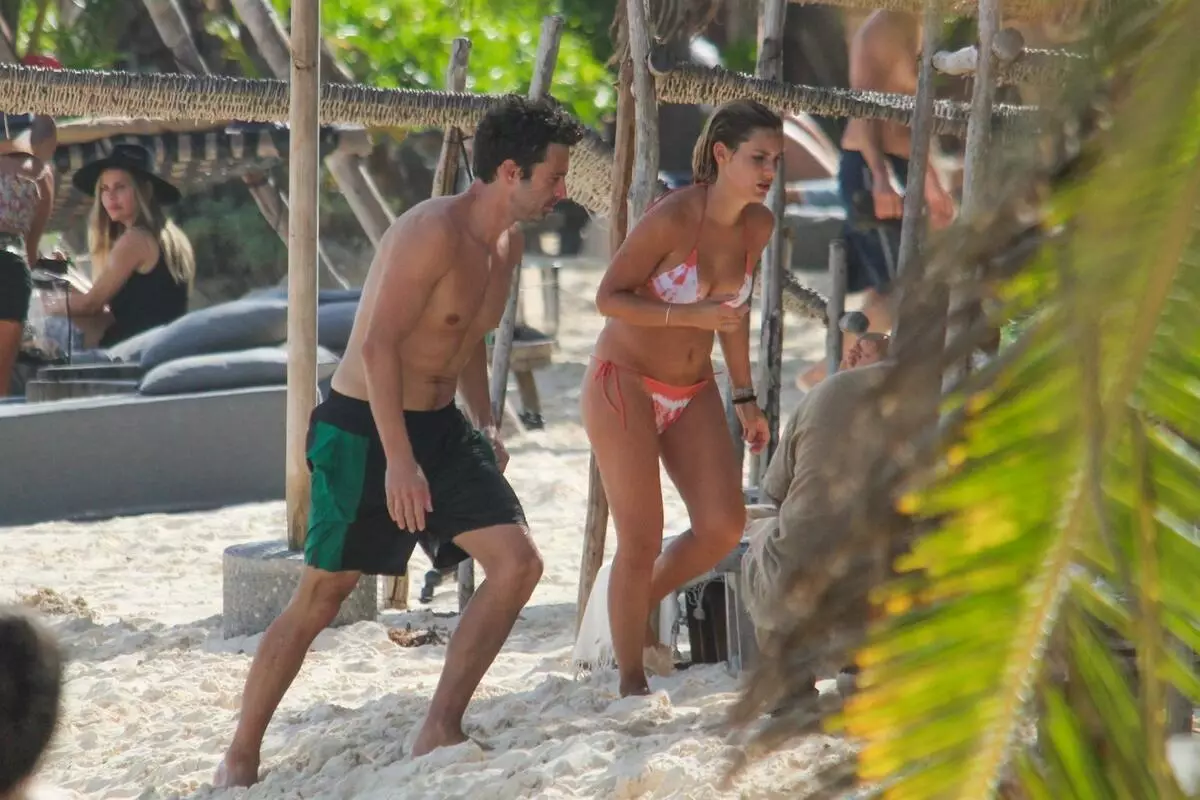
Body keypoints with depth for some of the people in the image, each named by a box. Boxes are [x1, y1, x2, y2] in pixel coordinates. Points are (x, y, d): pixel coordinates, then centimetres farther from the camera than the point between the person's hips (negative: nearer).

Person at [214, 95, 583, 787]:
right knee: (321, 597, -2)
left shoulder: (508, 244, 8)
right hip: (365, 428, -8)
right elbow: (378, 345, -25)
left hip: (441, 427, 8)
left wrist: (486, 425, 14)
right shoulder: (434, 232, -21)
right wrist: (399, 459, -27)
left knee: (518, 562, -6)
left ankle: (440, 732, 1)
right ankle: (240, 761, 10)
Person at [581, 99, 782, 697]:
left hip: (693, 391, 6)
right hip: (625, 384, -6)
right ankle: (631, 685, 5)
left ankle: (638, 606, 21)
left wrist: (745, 398, 15)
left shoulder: (758, 227, -1)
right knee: (642, 540, -7)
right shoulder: (672, 217, -21)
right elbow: (608, 298, -16)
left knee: (723, 526, -6)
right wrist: (689, 315, -28)